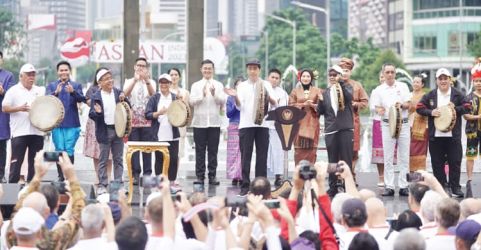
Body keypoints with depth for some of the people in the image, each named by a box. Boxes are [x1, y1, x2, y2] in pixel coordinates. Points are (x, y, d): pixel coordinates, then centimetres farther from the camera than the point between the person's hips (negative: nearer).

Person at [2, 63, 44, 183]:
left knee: (35, 162, 8)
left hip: (37, 132, 5)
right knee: (16, 161, -4)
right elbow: (4, 108, -3)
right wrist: (19, 108, -17)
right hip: (19, 132, -4)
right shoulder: (13, 91, 0)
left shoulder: (39, 91, 14)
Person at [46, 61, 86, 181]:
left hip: (71, 124, -1)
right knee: (59, 150, 0)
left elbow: (81, 99, -8)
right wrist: (56, 92, -26)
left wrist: (73, 92, -29)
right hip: (56, 123, 1)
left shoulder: (76, 85, 8)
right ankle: (61, 176, 5)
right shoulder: (51, 85, 10)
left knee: (69, 150, -3)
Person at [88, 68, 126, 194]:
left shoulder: (118, 93, 7)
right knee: (103, 160, 3)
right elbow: (91, 114, -4)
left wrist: (123, 99, -8)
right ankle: (102, 185, 8)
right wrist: (97, 112, -25)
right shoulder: (96, 96, -2)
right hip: (104, 131, -3)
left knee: (118, 159, 8)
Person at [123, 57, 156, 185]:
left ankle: (147, 174, 5)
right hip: (133, 121, 0)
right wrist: (135, 80, -25)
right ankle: (135, 175, 1)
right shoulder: (129, 82, 10)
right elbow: (125, 93, -12)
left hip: (147, 121, 0)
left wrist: (146, 80, -27)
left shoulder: (151, 82, 9)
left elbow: (153, 95, -12)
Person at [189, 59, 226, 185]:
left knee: (213, 150, 2)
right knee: (200, 150, 1)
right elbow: (192, 101, -3)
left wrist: (215, 94, -20)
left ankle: (212, 176, 6)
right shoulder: (196, 85, 9)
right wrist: (202, 95, -19)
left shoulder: (219, 85, 9)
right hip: (199, 122, 0)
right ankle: (200, 176, 4)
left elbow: (223, 101, -2)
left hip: (214, 122, 0)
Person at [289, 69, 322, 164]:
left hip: (312, 123, 0)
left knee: (311, 149, -6)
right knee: (299, 149, -7)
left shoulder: (317, 91, 11)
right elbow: (291, 106, 3)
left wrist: (312, 105, -14)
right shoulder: (295, 91, 12)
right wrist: (303, 104, -10)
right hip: (299, 123, 0)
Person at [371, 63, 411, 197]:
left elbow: (409, 104, 4)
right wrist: (380, 110, -16)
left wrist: (402, 105, -17)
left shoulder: (402, 86, 6)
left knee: (404, 157, 1)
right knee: (388, 158, -1)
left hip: (403, 124, 0)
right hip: (387, 125, 0)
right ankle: (389, 187, 2)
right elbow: (377, 107, 6)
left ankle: (403, 186, 5)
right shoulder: (380, 90, 7)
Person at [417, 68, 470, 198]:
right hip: (435, 136, 1)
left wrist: (455, 108, -14)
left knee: (455, 162, -1)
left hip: (453, 135, -1)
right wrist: (431, 112, -11)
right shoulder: (430, 95, 5)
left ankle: (455, 188, 6)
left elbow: (467, 107, 1)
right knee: (437, 163, 6)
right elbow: (419, 108, 5)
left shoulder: (457, 94, 3)